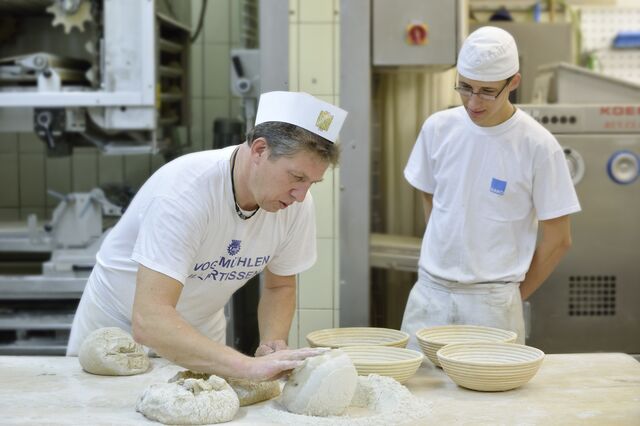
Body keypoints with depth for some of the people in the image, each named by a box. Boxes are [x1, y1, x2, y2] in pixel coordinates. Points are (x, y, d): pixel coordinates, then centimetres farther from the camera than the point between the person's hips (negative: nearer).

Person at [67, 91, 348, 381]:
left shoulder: (297, 204, -14)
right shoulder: (184, 191, -32)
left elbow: (280, 287, 3)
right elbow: (148, 321, -39)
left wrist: (273, 344, -16)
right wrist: (249, 366, -47)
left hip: (199, 333, 3)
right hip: (120, 324, -2)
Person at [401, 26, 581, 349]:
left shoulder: (538, 146, -10)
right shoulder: (438, 128, 1)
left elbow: (557, 241, -4)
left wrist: (514, 295, 2)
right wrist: (448, 255, 9)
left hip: (492, 302, -3)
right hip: (429, 292, 3)